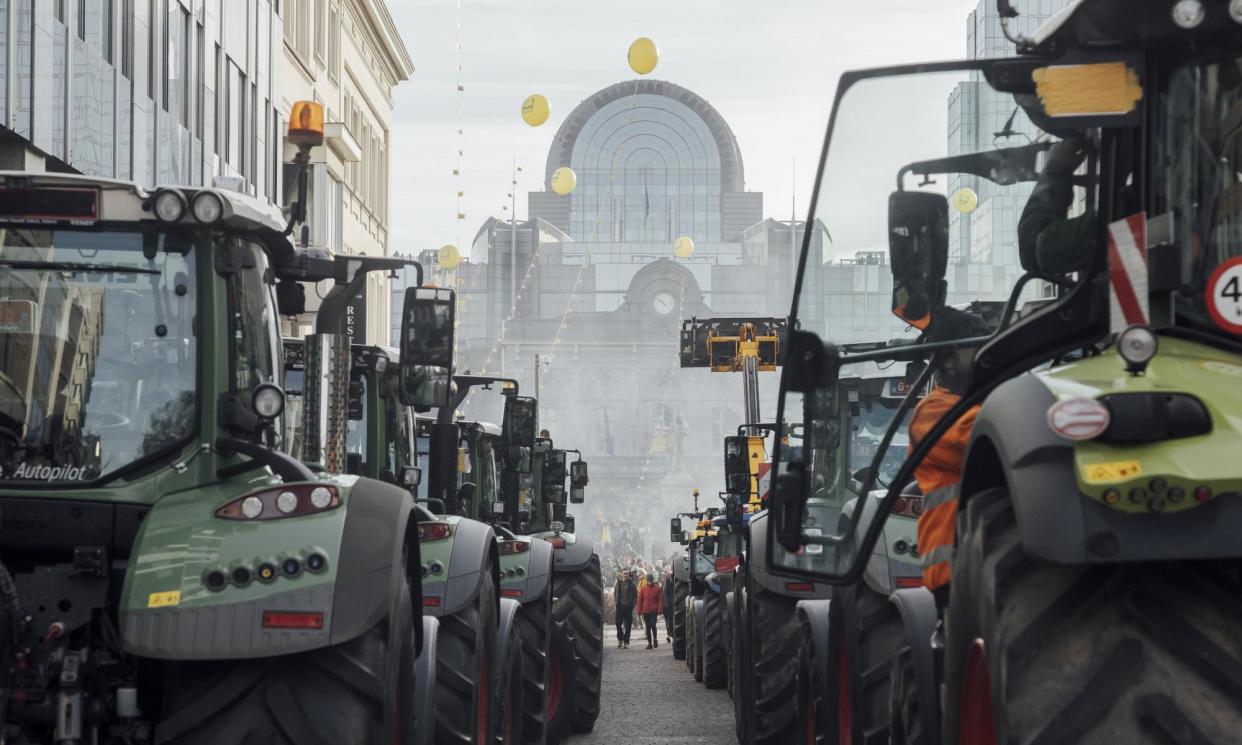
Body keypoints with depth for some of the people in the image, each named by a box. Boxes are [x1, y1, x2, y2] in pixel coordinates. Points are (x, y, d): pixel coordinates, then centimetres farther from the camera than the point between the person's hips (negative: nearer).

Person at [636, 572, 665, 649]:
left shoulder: (657, 589, 0)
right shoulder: (643, 589, 7)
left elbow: (660, 600, -2)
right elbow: (640, 600, 10)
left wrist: (660, 610, -10)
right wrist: (639, 611, 6)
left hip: (654, 611, -3)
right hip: (645, 611, 3)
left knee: (653, 624, -13)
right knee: (647, 627, 5)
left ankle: (655, 639, 9)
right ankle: (649, 643, 11)